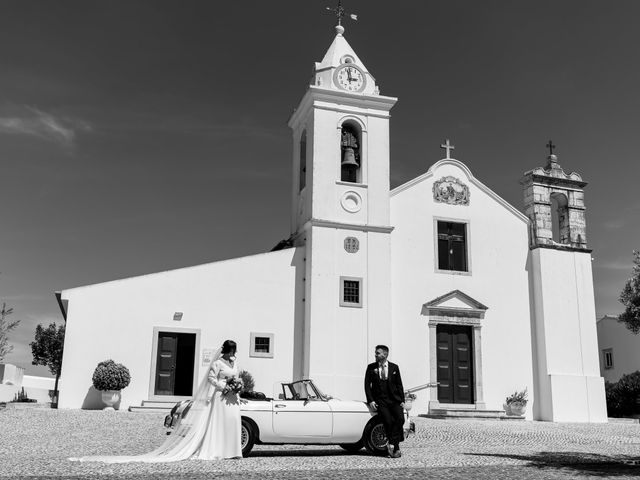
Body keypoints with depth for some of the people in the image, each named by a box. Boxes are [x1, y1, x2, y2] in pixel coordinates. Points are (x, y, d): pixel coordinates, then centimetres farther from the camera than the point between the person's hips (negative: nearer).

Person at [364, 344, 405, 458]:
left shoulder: (394, 367, 9)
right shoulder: (371, 367, 7)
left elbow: (399, 385, 10)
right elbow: (367, 385, 5)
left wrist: (402, 401, 0)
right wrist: (370, 401, -7)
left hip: (394, 400, 1)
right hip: (379, 400, -1)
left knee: (400, 419, -24)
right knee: (388, 421, -21)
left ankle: (392, 444, -15)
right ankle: (396, 449, -9)